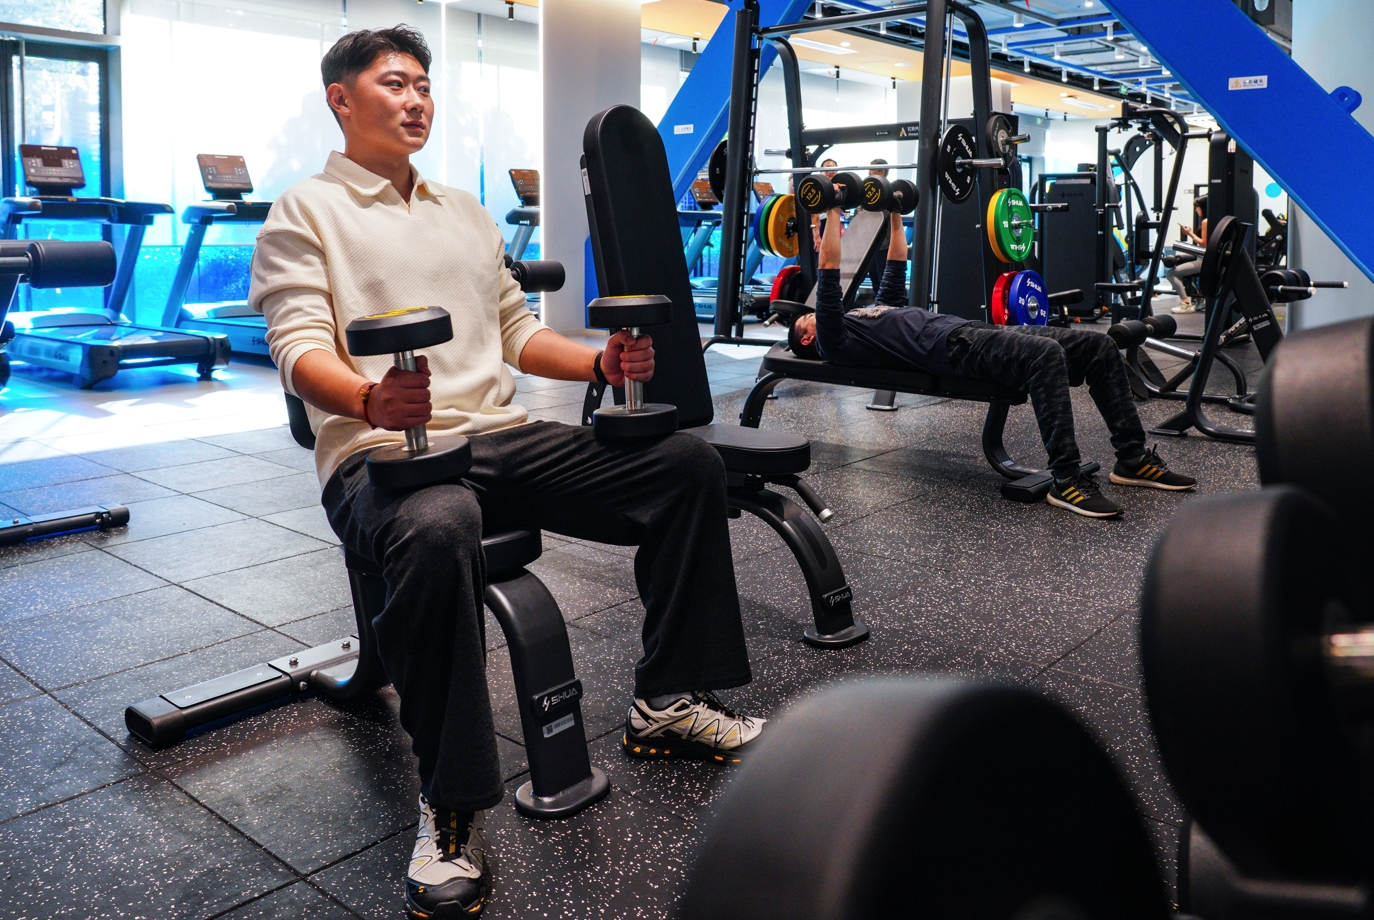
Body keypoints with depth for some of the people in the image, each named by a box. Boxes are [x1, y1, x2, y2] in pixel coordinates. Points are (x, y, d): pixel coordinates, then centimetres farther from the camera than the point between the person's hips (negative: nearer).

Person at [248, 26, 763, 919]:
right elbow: (301, 348, -8)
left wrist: (601, 362, 2)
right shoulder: (305, 212, 7)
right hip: (381, 452, -6)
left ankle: (667, 701, 1)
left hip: (500, 438, 6)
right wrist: (372, 399, -32)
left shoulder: (465, 210, 26)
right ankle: (451, 805, -24)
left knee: (690, 462, -8)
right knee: (438, 530, -42)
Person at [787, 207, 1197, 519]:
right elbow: (828, 271, 0)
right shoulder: (833, 342, 8)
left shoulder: (873, 314, 35)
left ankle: (1133, 458, -2)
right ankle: (1066, 480, -34)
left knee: (1100, 347, -4)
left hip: (978, 331, 9)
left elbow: (895, 269, 43)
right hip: (953, 348, -9)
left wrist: (895, 215, 43)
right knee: (1045, 355, -37)